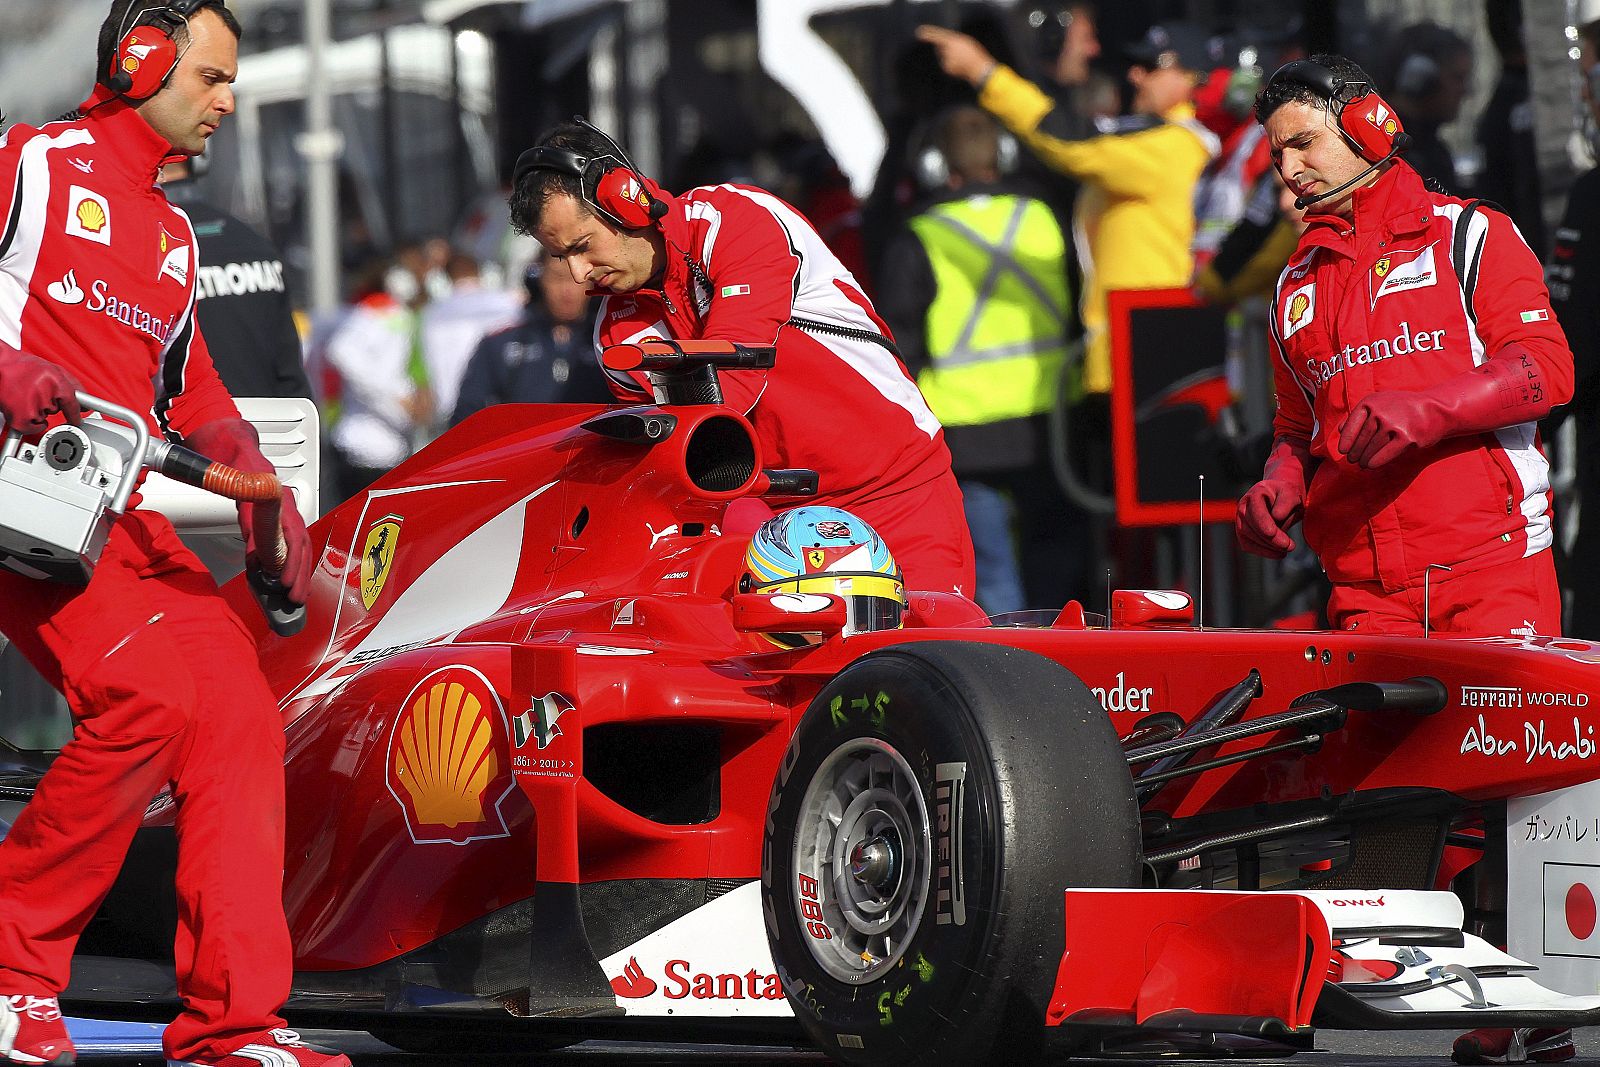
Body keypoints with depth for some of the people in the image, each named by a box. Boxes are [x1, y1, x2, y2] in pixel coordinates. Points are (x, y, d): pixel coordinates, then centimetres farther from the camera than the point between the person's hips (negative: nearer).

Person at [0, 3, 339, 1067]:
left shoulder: (173, 237, 27)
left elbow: (194, 395, 30)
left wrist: (265, 495, 13)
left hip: (136, 519, 9)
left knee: (240, 720, -5)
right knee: (150, 699, -26)